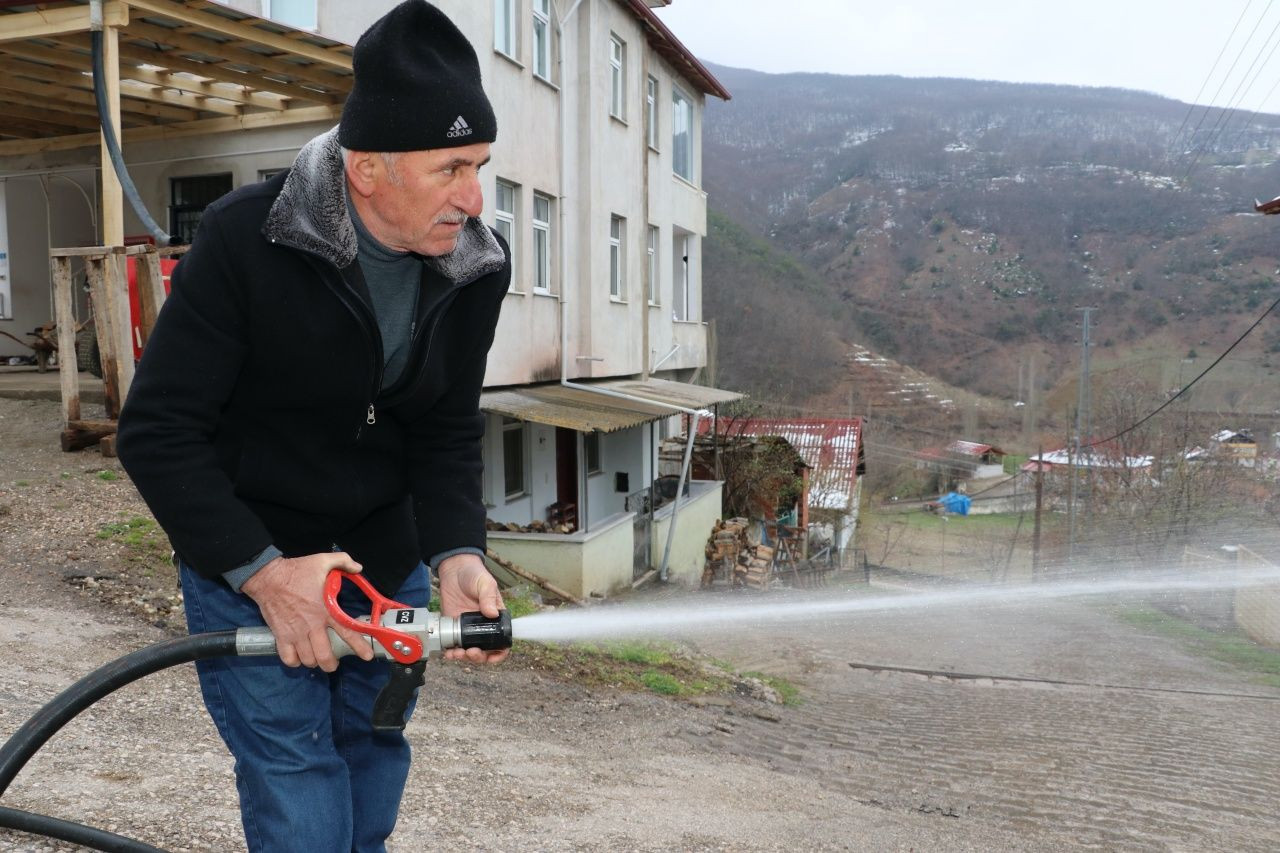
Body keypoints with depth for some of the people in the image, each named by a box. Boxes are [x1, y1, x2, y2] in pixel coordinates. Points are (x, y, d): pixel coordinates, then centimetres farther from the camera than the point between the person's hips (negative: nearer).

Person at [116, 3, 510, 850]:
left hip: (388, 566, 4)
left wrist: (458, 553, -20)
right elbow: (157, 431, -17)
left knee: (375, 776, 16)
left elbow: (449, 434, -4)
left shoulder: (475, 265, -9)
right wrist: (261, 569, -23)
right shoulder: (246, 239, -22)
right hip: (248, 568, -4)